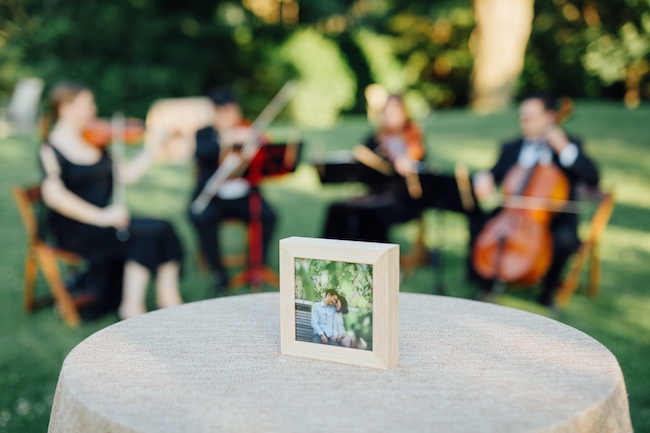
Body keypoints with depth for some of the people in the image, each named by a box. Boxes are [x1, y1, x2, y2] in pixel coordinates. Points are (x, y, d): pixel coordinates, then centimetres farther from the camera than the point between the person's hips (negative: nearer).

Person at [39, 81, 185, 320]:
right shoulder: (51, 149, -6)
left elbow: (126, 175, 12)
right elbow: (53, 194, -22)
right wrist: (100, 216, -28)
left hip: (105, 219, 6)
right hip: (73, 229, -6)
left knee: (164, 230, -17)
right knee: (146, 233, -26)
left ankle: (169, 300, -16)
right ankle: (132, 309, -23)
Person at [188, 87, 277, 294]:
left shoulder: (249, 133, 8)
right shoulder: (205, 134, 4)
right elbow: (200, 152, -20)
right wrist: (226, 139, -36)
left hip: (243, 197, 1)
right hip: (212, 198, -1)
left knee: (268, 215, -25)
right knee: (201, 218, -30)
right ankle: (218, 271, -10)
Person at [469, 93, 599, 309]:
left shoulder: (570, 145, 6)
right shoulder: (511, 148, 17)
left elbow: (592, 178, -9)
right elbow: (494, 174, 7)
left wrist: (565, 149, -19)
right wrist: (483, 178, -17)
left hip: (554, 219, -3)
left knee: (565, 238, -34)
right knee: (478, 221, -23)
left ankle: (547, 292, -8)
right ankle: (486, 285, -6)